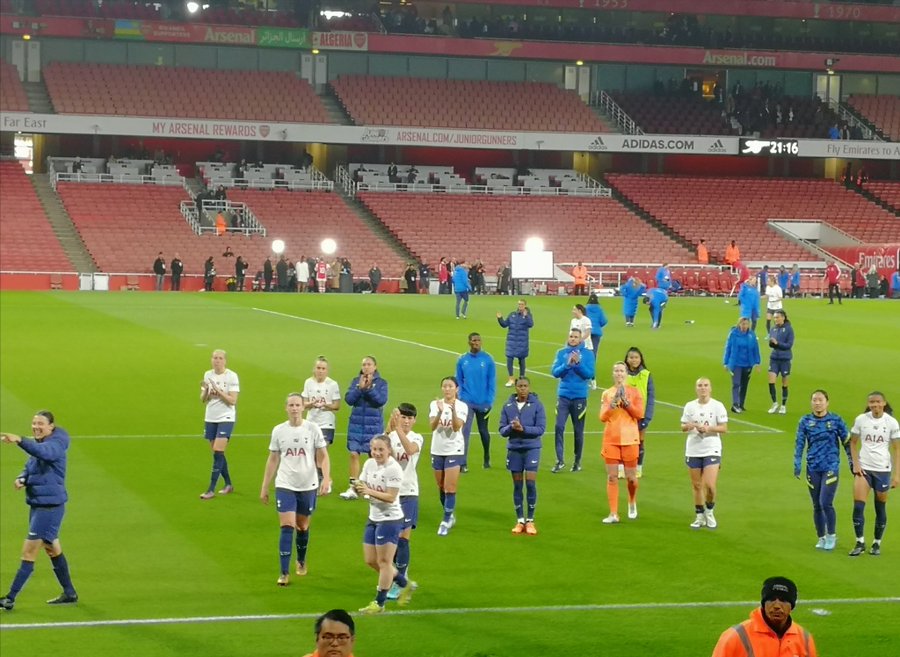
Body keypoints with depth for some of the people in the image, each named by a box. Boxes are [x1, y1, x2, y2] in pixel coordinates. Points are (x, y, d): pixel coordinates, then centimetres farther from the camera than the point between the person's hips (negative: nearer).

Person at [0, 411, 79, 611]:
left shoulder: (55, 445, -17)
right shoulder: (38, 445, 12)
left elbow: (44, 452, -41)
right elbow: (29, 467, 19)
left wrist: (19, 441, -55)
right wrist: (21, 479, -4)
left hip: (50, 506, -10)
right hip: (38, 504, 10)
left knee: (29, 551, -8)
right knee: (52, 549, 19)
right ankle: (69, 594, 31)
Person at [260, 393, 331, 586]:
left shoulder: (313, 429, -4)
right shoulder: (278, 431, 1)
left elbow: (323, 456, -1)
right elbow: (272, 460, 8)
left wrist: (326, 479, -16)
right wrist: (264, 487, 8)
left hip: (308, 485, 0)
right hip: (285, 485, 0)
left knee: (303, 526, 13)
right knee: (287, 527, -10)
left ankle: (301, 561, 39)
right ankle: (284, 573, -9)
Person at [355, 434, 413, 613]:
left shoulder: (394, 469, -18)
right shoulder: (369, 464, 3)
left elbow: (391, 497, -23)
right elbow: (362, 486, 3)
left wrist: (369, 491, -32)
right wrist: (358, 488, -21)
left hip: (390, 519, -8)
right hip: (373, 518, 8)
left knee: (384, 561, -1)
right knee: (371, 561, 12)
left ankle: (379, 603, 10)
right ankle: (405, 585, 30)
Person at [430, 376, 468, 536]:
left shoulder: (462, 406, -7)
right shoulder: (435, 404, 0)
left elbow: (456, 427, -20)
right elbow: (432, 426, -15)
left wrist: (453, 410, -35)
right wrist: (440, 412, -33)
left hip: (454, 451, -4)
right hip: (437, 451, 4)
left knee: (450, 489, -8)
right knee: (441, 488, 13)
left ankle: (446, 522, -5)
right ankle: (450, 516, 30)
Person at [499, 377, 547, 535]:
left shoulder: (537, 405, -3)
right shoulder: (508, 406, 4)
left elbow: (541, 428, -9)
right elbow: (502, 430, 3)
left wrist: (523, 428, -20)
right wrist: (511, 427, -18)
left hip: (532, 449, -2)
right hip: (514, 449, 2)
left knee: (530, 483, -6)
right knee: (517, 485, 6)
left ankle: (530, 521, 5)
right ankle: (520, 521, 15)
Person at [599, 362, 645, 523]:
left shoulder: (634, 392, 3)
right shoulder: (607, 393, 8)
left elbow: (639, 414, -6)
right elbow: (602, 417, -1)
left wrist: (625, 401, -14)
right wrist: (614, 403, -13)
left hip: (629, 439, -1)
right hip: (611, 439, 1)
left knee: (631, 477, 3)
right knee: (612, 477, -4)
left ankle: (632, 503, 33)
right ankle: (613, 514, -2)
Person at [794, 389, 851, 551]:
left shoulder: (836, 420, 0)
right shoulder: (805, 421, 4)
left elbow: (847, 442, 5)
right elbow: (799, 443, 5)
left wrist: (853, 462, 5)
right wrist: (797, 464, -2)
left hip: (831, 467, -3)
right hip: (813, 468, 3)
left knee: (825, 502, -14)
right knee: (816, 506, 8)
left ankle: (831, 535, 5)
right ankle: (821, 538, 22)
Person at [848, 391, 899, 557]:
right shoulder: (860, 420, -1)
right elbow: (853, 442, 9)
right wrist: (855, 464, -3)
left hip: (883, 470, -1)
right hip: (863, 468, 1)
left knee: (881, 508, 6)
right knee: (858, 506, -10)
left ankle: (877, 543, 20)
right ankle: (860, 543, 1)